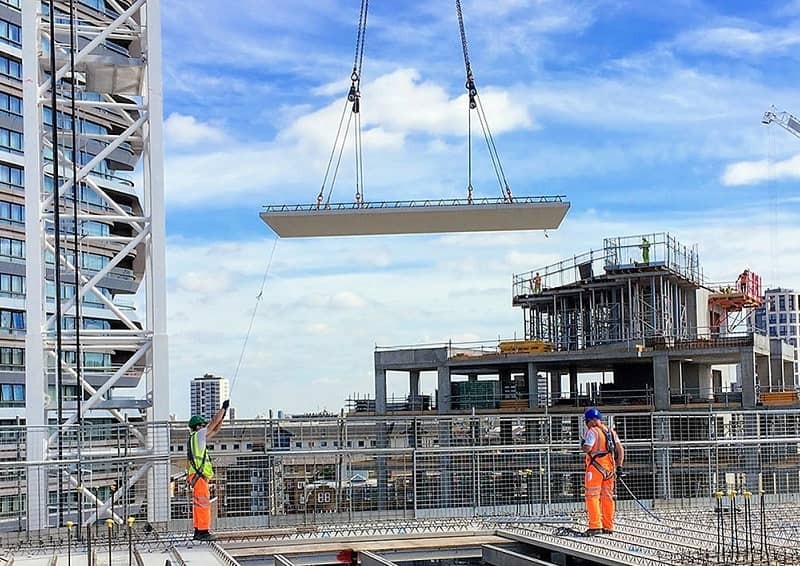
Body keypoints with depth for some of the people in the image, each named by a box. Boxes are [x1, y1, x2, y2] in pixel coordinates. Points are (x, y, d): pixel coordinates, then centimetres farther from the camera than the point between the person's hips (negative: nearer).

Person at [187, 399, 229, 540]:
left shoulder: (197, 438, 18)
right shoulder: (197, 435, -7)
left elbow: (215, 429, 25)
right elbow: (214, 423, -5)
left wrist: (223, 414, 23)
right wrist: (223, 408, 5)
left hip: (197, 476, 10)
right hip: (199, 476, -10)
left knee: (198, 504, 10)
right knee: (203, 503, -10)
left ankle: (198, 531, 12)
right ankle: (203, 531, -11)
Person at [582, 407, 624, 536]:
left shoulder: (592, 432, -9)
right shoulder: (611, 432, 14)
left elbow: (587, 449, -17)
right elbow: (620, 449, 11)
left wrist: (584, 444, 5)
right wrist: (619, 466, 12)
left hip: (596, 467, -7)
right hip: (609, 467, 7)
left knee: (592, 496, -4)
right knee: (607, 497, 11)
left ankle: (595, 526, -11)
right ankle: (608, 527, 13)